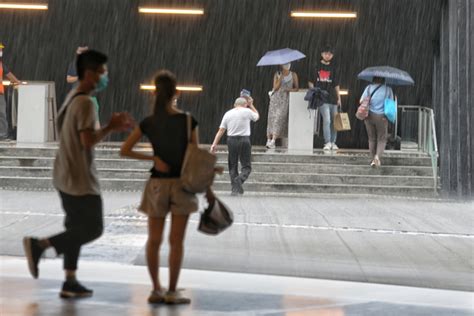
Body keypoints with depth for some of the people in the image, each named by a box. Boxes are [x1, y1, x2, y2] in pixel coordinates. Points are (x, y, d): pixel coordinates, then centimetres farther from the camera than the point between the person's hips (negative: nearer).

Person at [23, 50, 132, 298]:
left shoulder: (72, 98, 12)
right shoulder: (85, 103, -18)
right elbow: (88, 141, -23)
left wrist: (111, 127, 10)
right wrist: (110, 128, -9)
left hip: (66, 176, 10)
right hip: (80, 179, -10)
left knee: (77, 227, 13)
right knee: (93, 229, -2)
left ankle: (70, 282, 13)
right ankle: (39, 245, -5)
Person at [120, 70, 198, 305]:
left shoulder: (147, 123, -2)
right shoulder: (188, 121, -8)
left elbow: (124, 151, -3)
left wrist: (153, 158, 0)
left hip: (157, 184, 2)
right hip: (182, 183, -2)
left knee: (154, 240, 11)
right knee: (176, 241, 1)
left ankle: (156, 290, 11)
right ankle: (172, 292, 0)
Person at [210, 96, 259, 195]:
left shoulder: (228, 114, 7)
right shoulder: (247, 112, 0)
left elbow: (221, 130, 3)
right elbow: (256, 116, 22)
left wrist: (214, 144, 5)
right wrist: (251, 105, 29)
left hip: (231, 140, 3)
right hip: (244, 140, -3)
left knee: (233, 166, 12)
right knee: (246, 166, 2)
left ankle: (234, 188, 8)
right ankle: (239, 179, -26)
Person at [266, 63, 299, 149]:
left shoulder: (293, 75, 8)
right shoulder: (277, 74, 8)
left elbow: (296, 88, 8)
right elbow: (276, 87, -2)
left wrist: (290, 90, -12)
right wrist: (281, 77, -9)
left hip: (285, 99, -1)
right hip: (276, 98, 1)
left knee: (280, 118, -15)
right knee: (272, 118, -4)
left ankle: (273, 141, -21)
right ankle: (268, 140, 1)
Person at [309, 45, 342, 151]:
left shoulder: (332, 68, 12)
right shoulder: (317, 67, 3)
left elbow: (336, 85, 14)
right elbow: (311, 82, 6)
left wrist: (339, 98, 10)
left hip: (332, 98, 4)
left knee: (334, 121, 8)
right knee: (326, 120, -15)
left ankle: (333, 142, 19)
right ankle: (327, 143, -13)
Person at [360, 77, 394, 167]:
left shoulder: (369, 88, -2)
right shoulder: (388, 89, -4)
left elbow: (361, 101, -3)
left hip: (369, 116, 2)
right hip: (382, 117, -2)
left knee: (372, 139, 15)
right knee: (382, 139, 10)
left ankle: (373, 160, 15)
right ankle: (378, 156, -14)